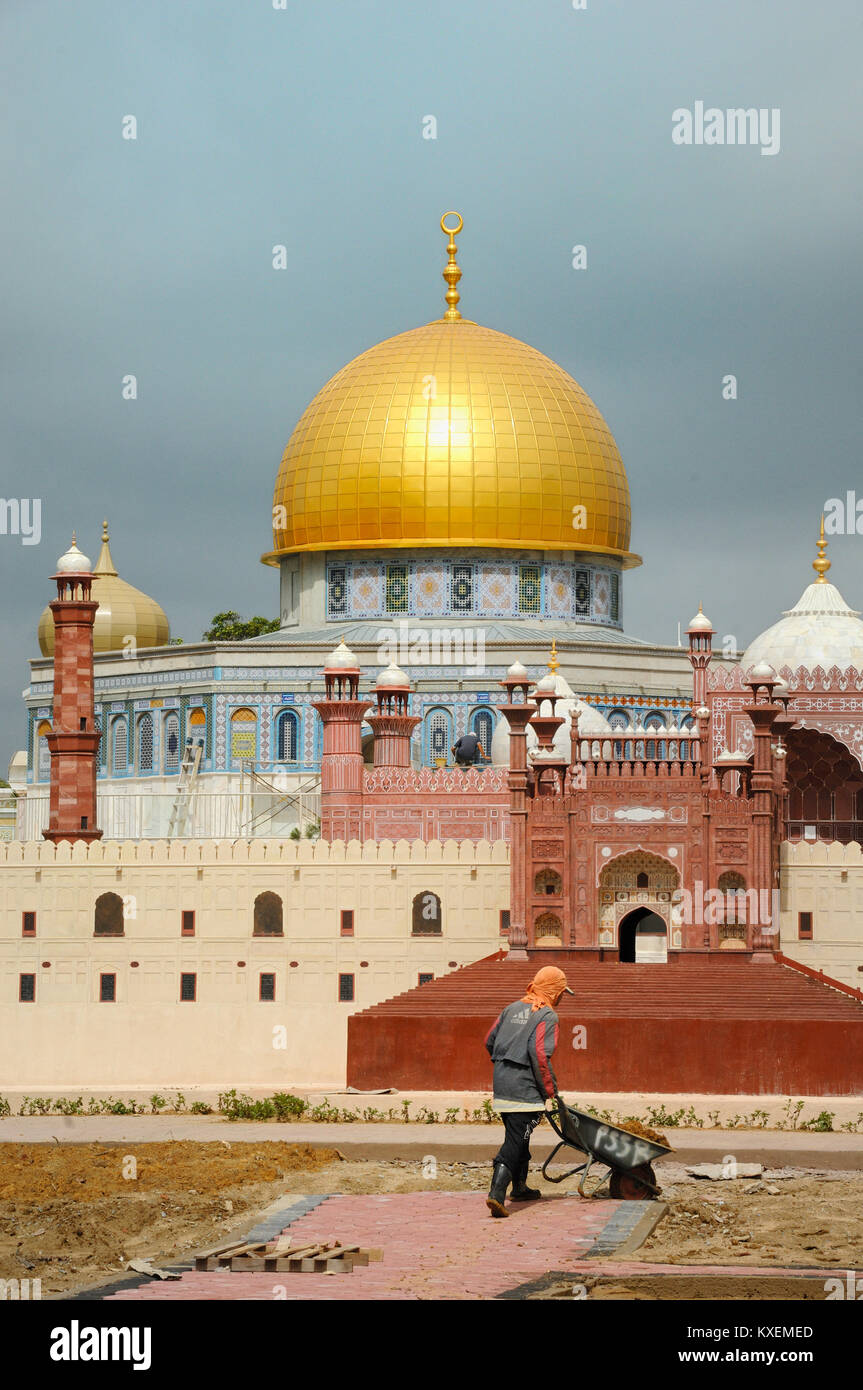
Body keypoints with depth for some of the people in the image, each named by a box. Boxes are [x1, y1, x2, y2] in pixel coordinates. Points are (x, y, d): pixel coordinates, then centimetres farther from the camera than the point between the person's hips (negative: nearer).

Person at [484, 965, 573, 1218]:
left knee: (518, 1136, 23)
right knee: (515, 1141, -8)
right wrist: (550, 1089, -9)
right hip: (525, 1088, -7)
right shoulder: (547, 1017, -9)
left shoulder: (511, 1009, 13)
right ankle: (496, 1194, -20)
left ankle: (520, 1187, 35)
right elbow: (540, 1055, -19)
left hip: (502, 1083, 7)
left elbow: (490, 1041, 16)